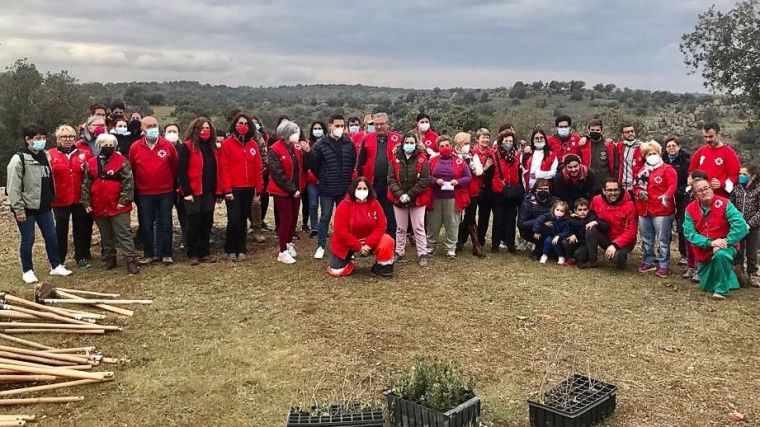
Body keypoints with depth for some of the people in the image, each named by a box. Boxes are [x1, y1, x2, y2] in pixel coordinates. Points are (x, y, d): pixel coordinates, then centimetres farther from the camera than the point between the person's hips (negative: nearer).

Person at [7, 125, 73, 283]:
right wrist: (18, 209, -17)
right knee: (28, 240, 4)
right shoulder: (19, 159, -12)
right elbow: (13, 187, -15)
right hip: (27, 208, -6)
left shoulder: (45, 156, 8)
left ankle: (56, 266, 23)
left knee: (51, 237, 11)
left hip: (44, 206, 6)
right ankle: (27, 271, 17)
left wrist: (51, 199, 9)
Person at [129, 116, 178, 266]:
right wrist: (135, 188, 8)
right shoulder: (135, 147, -2)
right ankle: (149, 254, 18)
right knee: (146, 225, 7)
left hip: (165, 193, -1)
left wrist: (172, 183, 10)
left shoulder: (168, 146, -3)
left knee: (165, 224, 4)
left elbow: (175, 167, 6)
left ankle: (166, 254, 13)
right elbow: (132, 170, 6)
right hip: (144, 194, 1)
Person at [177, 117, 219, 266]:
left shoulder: (212, 147, 12)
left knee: (207, 222, 8)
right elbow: (181, 171, -11)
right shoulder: (187, 146, -7)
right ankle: (192, 254, 11)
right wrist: (187, 192, -15)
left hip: (209, 192, 5)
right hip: (193, 192, -5)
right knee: (194, 223, 1)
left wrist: (217, 190, 6)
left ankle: (205, 253, 18)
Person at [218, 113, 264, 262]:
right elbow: (224, 168, -8)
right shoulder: (227, 144, -3)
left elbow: (258, 168, 8)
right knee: (234, 219, -9)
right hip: (233, 189, -4)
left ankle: (241, 250, 18)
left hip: (248, 189, 4)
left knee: (243, 220, 10)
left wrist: (259, 189, 4)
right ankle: (230, 250, 8)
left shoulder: (253, 145, 9)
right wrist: (227, 190, -14)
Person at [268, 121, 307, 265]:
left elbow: (302, 167, 9)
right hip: (282, 191, -7)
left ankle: (289, 243, 31)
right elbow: (278, 174, -18)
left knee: (294, 218, 13)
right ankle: (283, 252, 4)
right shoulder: (275, 150, -13)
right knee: (286, 219, -5)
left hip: (295, 190, 7)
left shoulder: (296, 148, 8)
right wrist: (292, 189, -18)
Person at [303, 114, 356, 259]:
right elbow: (313, 164, -6)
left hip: (344, 189, 3)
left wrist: (348, 178, 6)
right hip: (327, 189, -2)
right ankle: (321, 246, 15)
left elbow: (354, 163, 10)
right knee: (325, 217, 5)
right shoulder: (321, 143, -6)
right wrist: (308, 153, -25)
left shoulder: (349, 143, 3)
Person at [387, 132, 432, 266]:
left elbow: (425, 180, -9)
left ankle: (423, 254, 10)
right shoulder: (396, 158, 1)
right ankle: (399, 252, 24)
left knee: (418, 228, 2)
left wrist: (410, 194, -14)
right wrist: (400, 194, -14)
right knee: (400, 228, 13)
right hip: (399, 199, 2)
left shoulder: (422, 158, -5)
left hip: (417, 199, -2)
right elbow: (391, 179, -2)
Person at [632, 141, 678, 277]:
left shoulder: (667, 169, -3)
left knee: (663, 239, -3)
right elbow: (636, 187, 17)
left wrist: (666, 195, -34)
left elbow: (673, 185, -15)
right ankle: (649, 261, 29)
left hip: (661, 209, -6)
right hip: (644, 209, 6)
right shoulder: (642, 171, 16)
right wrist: (639, 192, -6)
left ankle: (664, 265, 4)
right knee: (646, 239, 16)